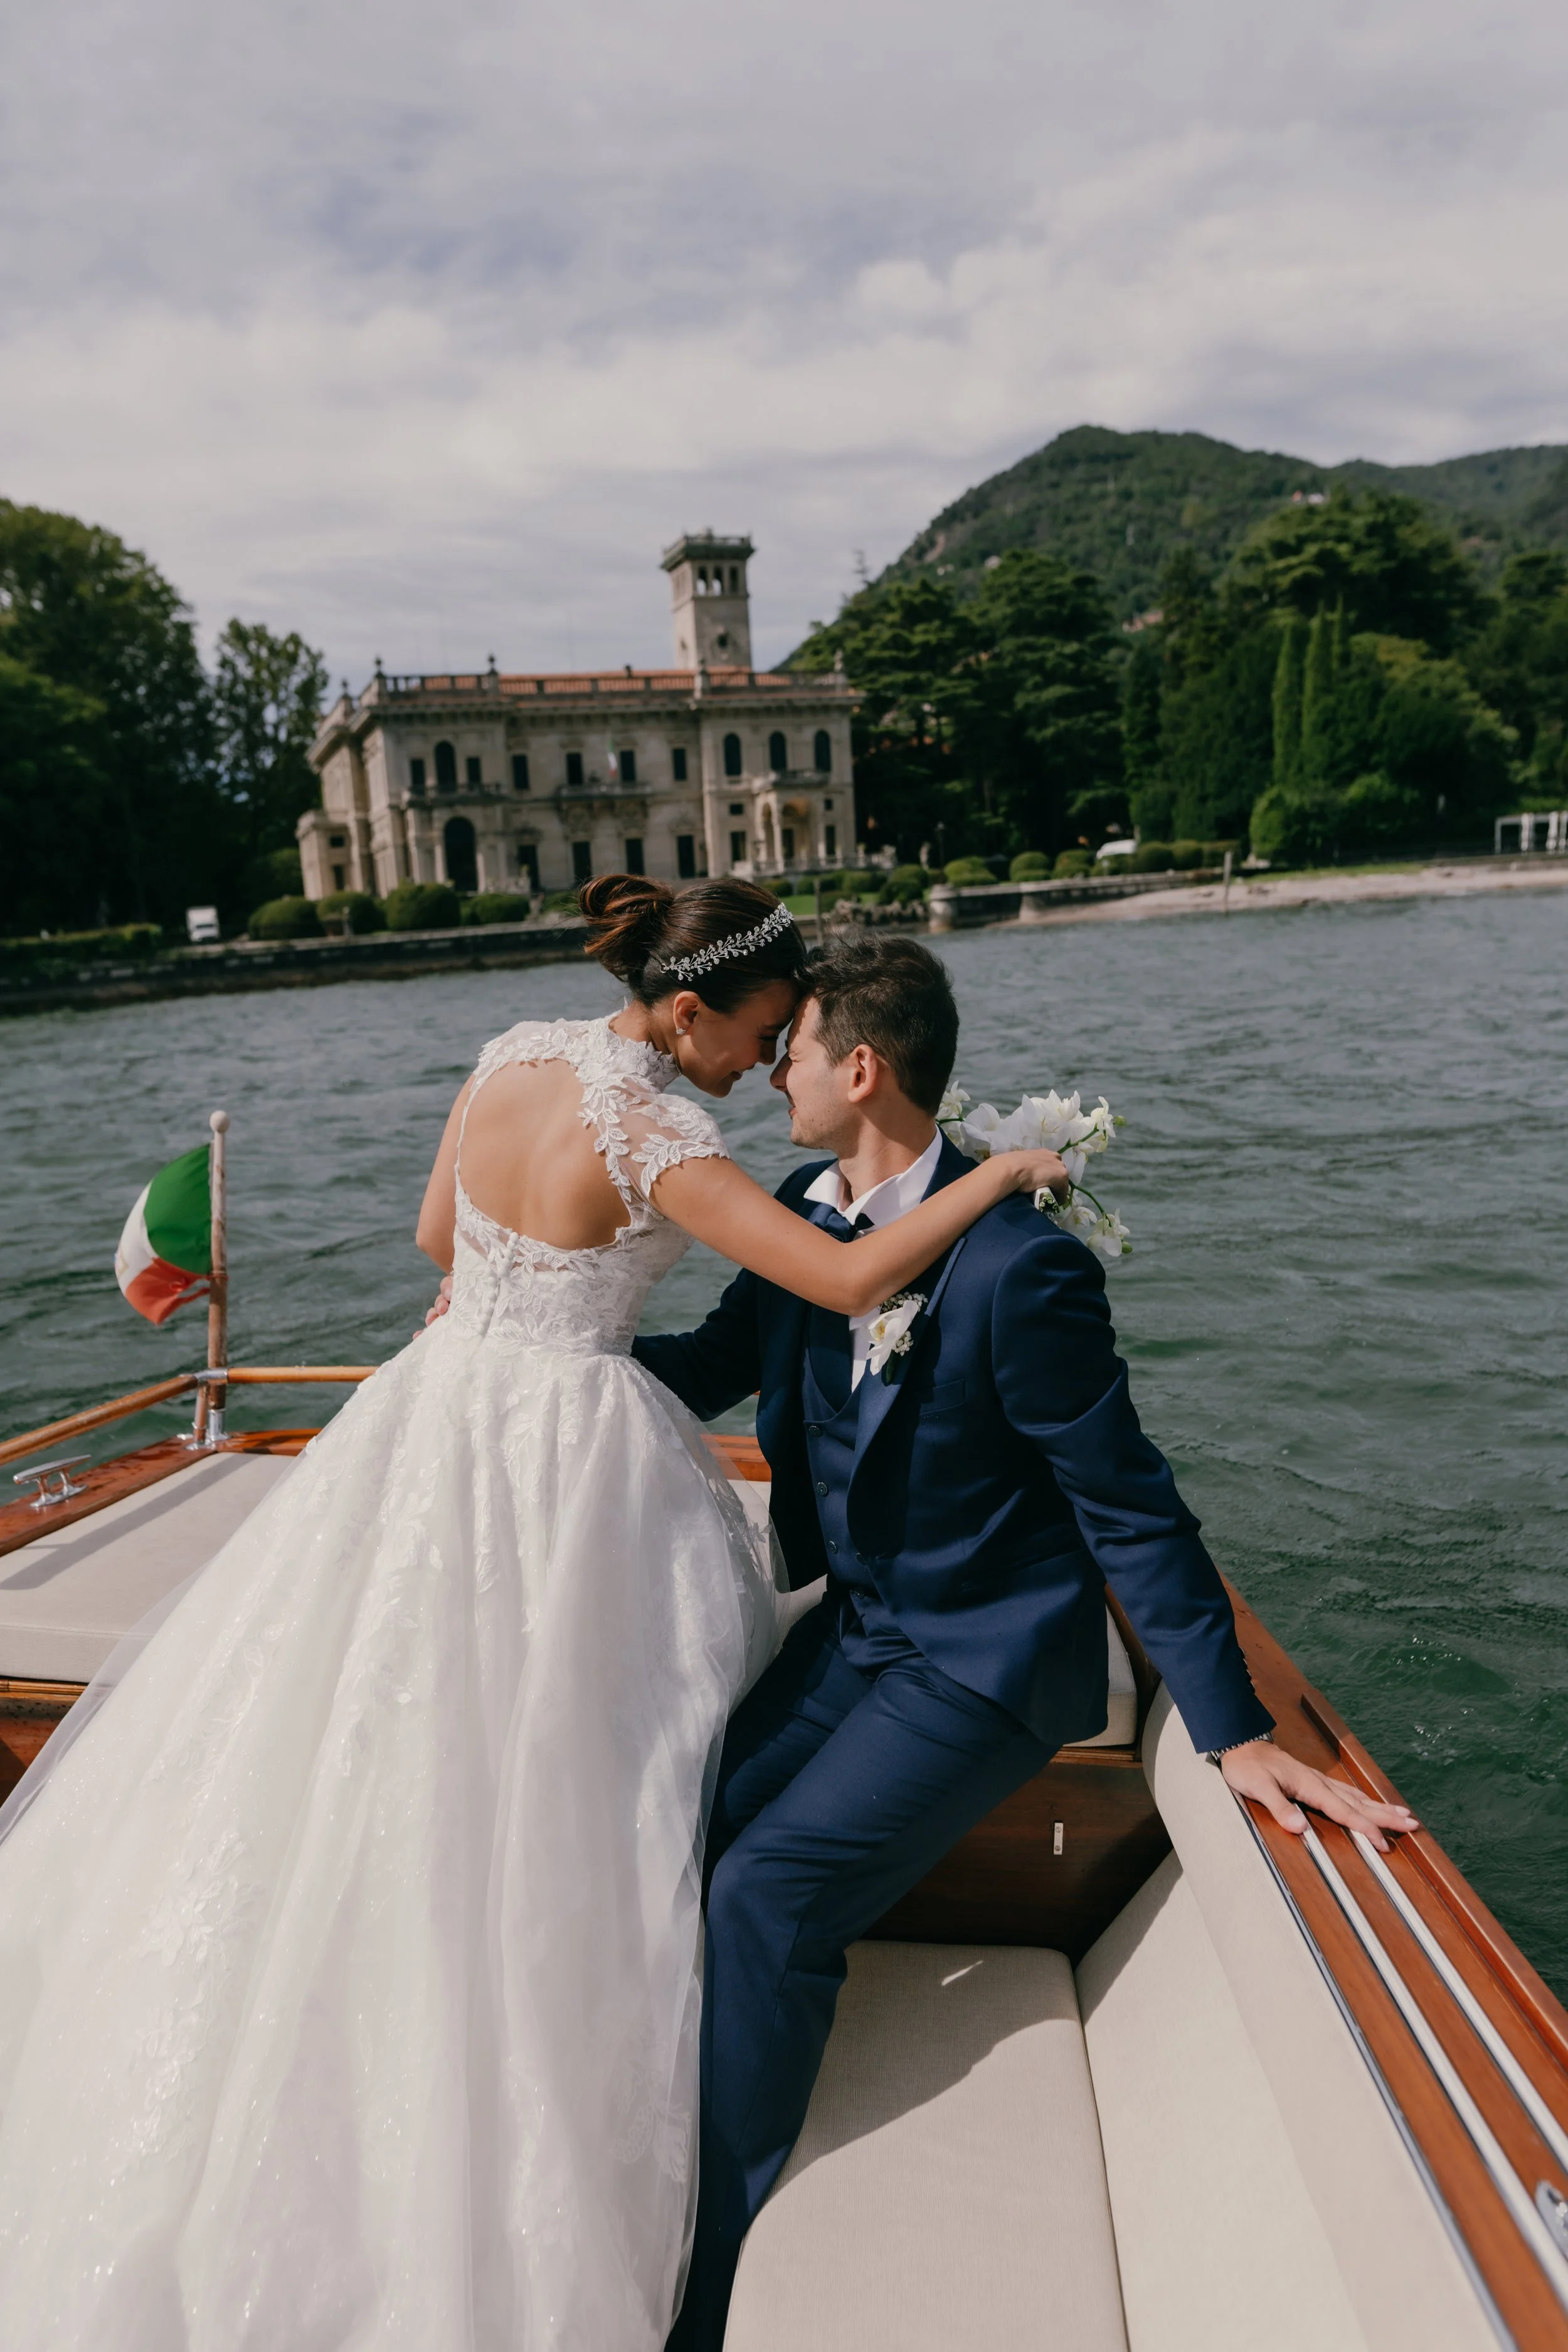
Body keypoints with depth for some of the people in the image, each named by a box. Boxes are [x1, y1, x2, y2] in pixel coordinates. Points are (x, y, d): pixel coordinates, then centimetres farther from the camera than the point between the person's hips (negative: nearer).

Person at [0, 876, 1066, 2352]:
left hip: (437, 1411, 7)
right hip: (569, 1456, -7)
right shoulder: (655, 1136, -22)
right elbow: (849, 1280, -27)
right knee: (539, 1777, 10)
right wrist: (997, 1176, -15)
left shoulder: (509, 1056, 0)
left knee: (384, 1748, 21)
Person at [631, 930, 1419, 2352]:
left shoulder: (1018, 1265, -27)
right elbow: (712, 1365, 13)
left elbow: (1130, 1506, -20)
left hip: (982, 1655, -7)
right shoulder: (805, 1220, -3)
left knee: (766, 1890, -16)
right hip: (854, 1627, 7)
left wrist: (1237, 1732, -17)